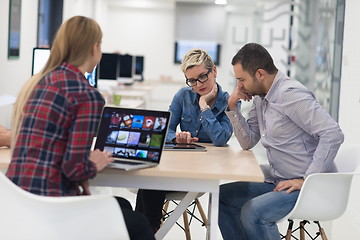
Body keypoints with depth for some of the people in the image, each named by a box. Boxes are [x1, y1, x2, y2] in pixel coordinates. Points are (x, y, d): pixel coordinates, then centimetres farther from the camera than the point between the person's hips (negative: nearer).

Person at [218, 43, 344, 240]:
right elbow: (248, 142, 15)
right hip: (278, 182, 10)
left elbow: (333, 135, -26)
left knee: (252, 212, -28)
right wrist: (233, 107, 3)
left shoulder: (290, 94, -19)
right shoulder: (260, 97, 10)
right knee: (222, 196, 7)